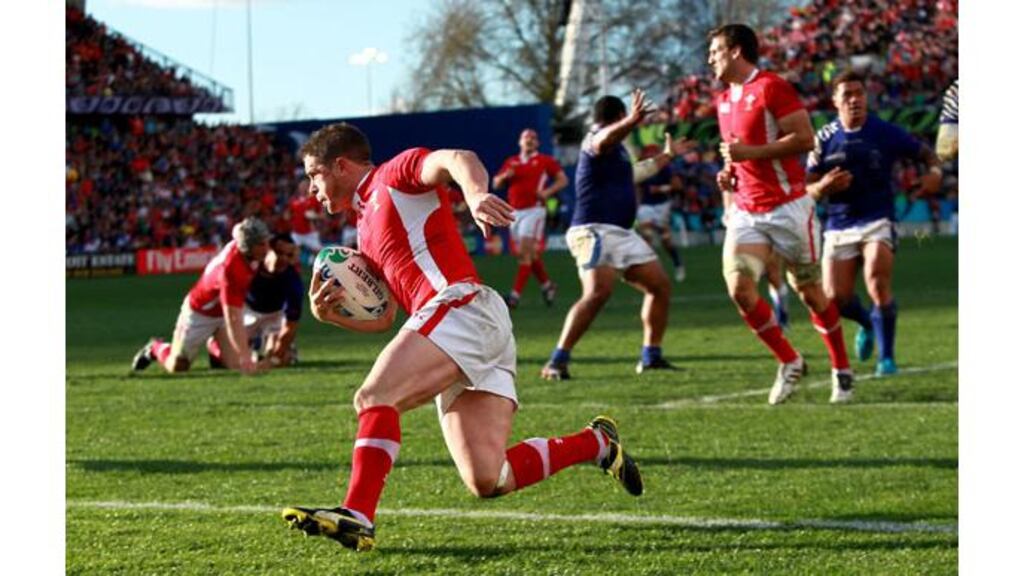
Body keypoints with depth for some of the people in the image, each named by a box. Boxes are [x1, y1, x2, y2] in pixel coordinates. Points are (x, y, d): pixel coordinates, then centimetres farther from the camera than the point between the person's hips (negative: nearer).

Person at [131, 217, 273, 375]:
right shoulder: (230, 268, -41)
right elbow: (232, 318, -41)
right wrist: (245, 357, -45)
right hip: (199, 313, -6)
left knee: (235, 364, -9)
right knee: (177, 367, 8)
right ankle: (156, 348, 41)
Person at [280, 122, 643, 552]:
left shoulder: (395, 173, 7)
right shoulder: (366, 227, 31)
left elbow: (459, 159, -14)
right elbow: (380, 318, 30)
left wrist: (475, 194, -36)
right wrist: (329, 313, 11)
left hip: (461, 307, -8)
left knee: (374, 397, -21)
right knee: (487, 482, -3)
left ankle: (356, 515, -30)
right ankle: (595, 442, 12)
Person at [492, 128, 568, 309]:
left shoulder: (545, 161, 2)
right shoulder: (511, 162, 15)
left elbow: (563, 179, 1)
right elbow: (496, 184, 17)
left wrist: (548, 192, -14)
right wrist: (505, 176, -5)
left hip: (533, 210, -6)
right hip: (515, 212, 6)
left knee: (526, 252, -15)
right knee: (522, 253, 11)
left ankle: (515, 294, -20)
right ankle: (546, 285, 31)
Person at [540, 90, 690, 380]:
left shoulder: (616, 149, 25)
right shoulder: (595, 138, -6)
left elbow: (633, 173, 46)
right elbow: (604, 140, -33)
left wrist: (666, 155, 55)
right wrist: (632, 122, -53)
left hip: (623, 233, 10)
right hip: (596, 230, -10)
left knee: (660, 286, 9)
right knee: (598, 292, -26)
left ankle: (651, 357, 17)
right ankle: (557, 362, -26)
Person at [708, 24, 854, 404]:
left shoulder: (771, 87, -11)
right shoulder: (723, 100, 14)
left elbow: (804, 139, -17)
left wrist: (750, 153, -21)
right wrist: (728, 174, 7)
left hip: (788, 207, -6)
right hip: (746, 212, 6)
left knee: (809, 292, 4)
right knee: (739, 286, -13)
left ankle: (842, 370, 22)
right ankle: (789, 363, 2)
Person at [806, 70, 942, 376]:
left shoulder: (886, 132, -2)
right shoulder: (824, 139, 1)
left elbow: (926, 153, 8)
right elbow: (808, 189, 4)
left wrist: (935, 172, -15)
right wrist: (824, 186, -20)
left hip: (878, 219, -2)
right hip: (839, 224, 2)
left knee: (877, 281, -25)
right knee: (835, 299, -4)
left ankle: (886, 357, -9)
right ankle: (867, 323, 33)